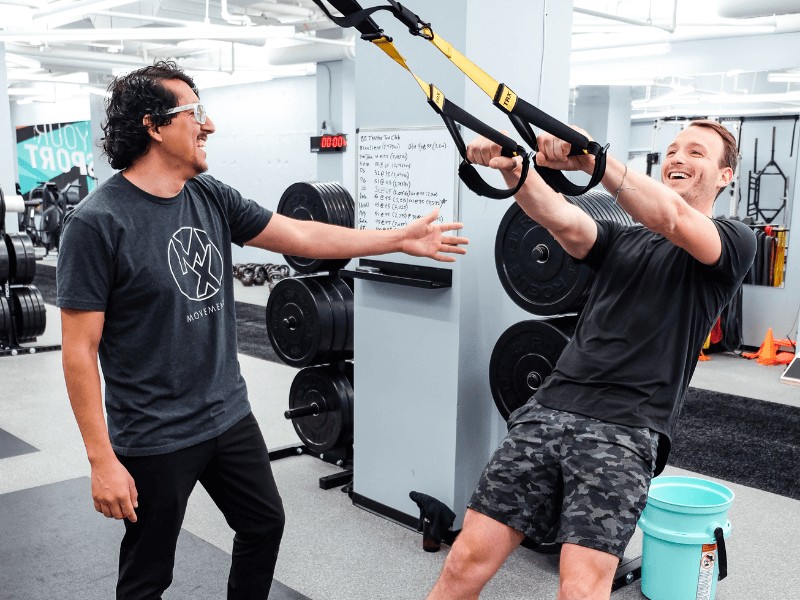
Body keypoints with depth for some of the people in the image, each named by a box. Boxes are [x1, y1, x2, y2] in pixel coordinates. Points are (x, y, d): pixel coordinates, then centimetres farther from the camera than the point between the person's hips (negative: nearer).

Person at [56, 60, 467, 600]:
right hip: (154, 438, -6)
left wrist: (402, 239, 7)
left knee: (265, 525, 22)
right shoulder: (98, 221, -19)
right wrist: (102, 461, -18)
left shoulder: (213, 198, 1)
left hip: (229, 415, 7)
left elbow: (303, 236, 6)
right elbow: (79, 351, -17)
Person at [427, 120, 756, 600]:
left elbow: (670, 218, -14)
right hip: (550, 410, 4)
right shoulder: (621, 240, 21)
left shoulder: (733, 243, 9)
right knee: (467, 561, -3)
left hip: (624, 429, -4)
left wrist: (593, 158, -28)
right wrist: (512, 169, -21)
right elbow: (563, 220, -1)